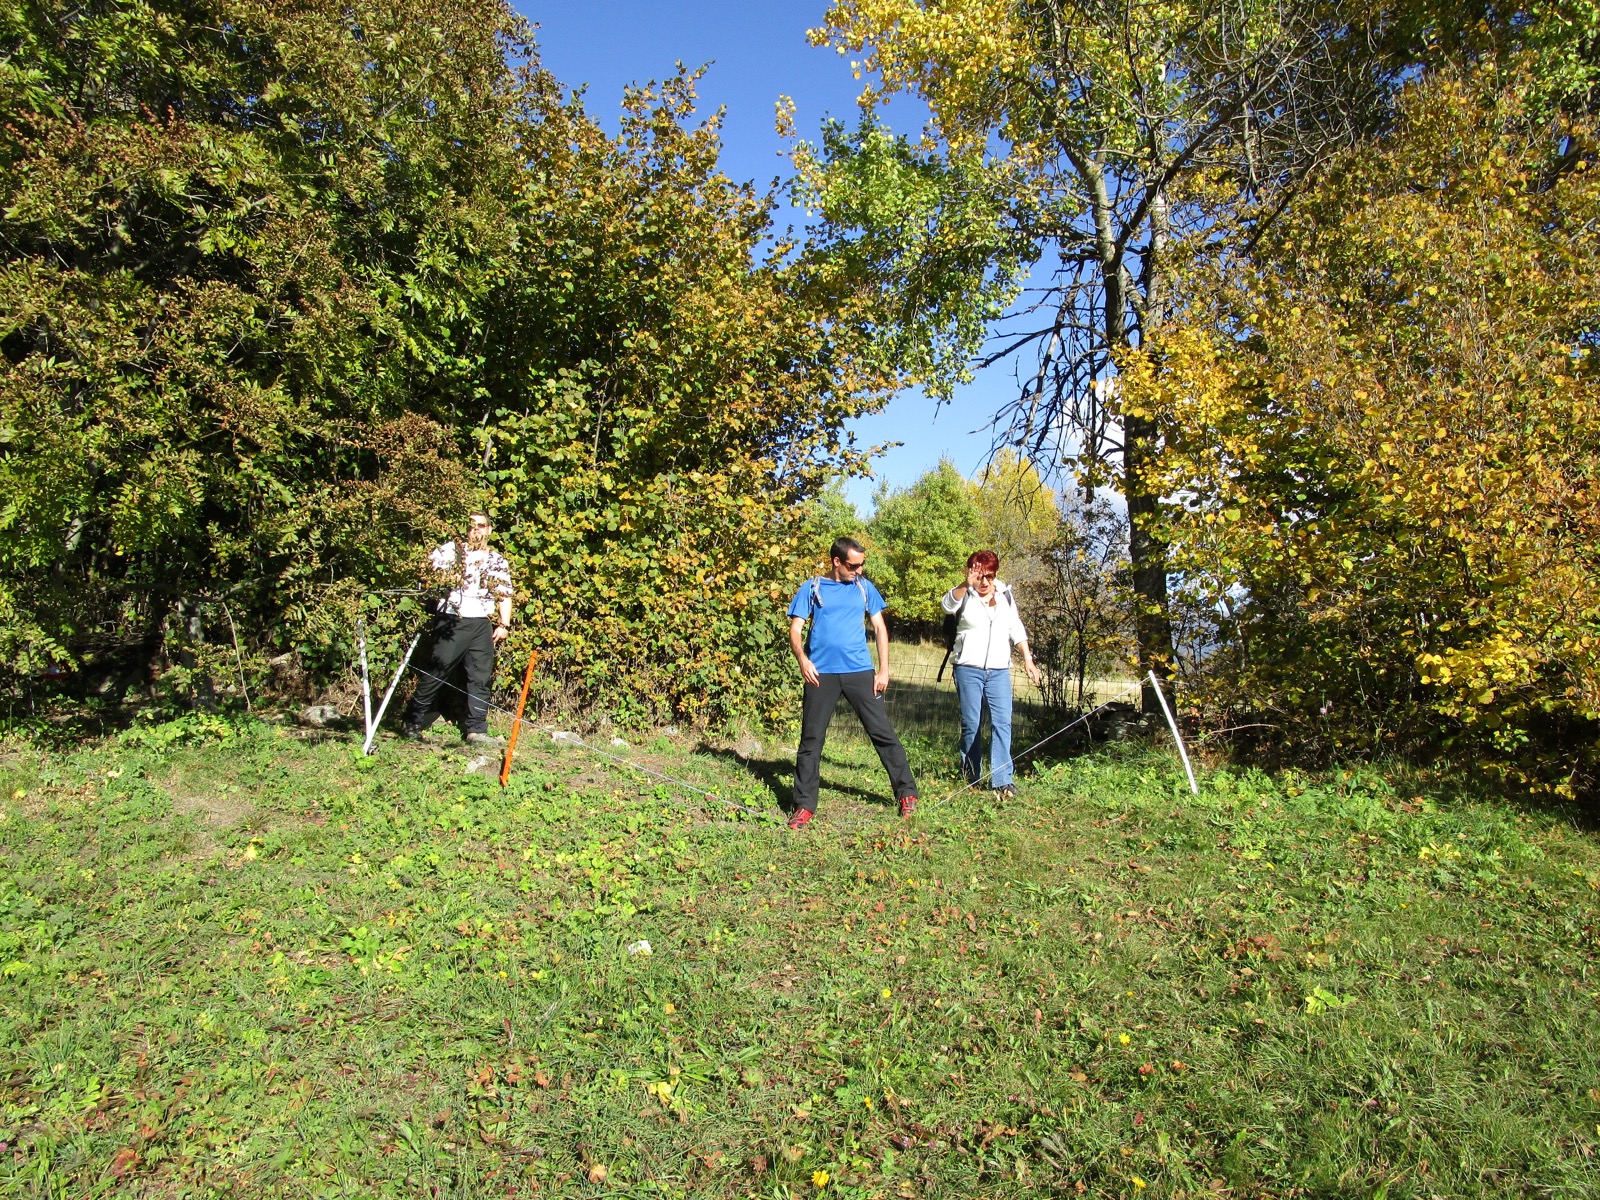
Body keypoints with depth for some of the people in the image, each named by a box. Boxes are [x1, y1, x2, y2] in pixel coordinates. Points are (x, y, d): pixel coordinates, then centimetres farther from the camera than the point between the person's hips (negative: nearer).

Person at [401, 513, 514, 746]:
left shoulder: (499, 561, 15)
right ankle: (411, 724, 12)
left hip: (482, 625, 3)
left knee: (481, 678, 1)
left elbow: (504, 596, 12)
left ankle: (476, 730, 6)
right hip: (451, 622, -2)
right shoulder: (451, 550, 9)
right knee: (433, 674, 1)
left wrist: (504, 625, 2)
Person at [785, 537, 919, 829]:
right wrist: (802, 658, -19)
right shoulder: (811, 589, 4)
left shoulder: (864, 587, 9)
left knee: (883, 732, 2)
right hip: (821, 673, -1)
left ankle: (907, 793, 13)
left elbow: (880, 628, 11)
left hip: (860, 672, 1)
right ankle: (804, 805, 11)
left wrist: (884, 669, 2)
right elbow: (795, 629, 1)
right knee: (811, 739, 2)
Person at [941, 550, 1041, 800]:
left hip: (999, 670, 3)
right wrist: (966, 585, -43)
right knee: (971, 724, 3)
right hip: (968, 669, -3)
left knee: (1002, 722, -8)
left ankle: (1002, 780, -10)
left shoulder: (1006, 595, 11)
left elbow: (1016, 629, 19)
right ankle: (970, 776, 20)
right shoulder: (964, 595, -3)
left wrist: (1027, 659, 13)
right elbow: (947, 604, -26)